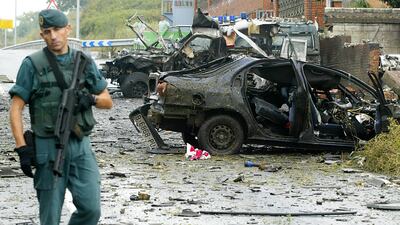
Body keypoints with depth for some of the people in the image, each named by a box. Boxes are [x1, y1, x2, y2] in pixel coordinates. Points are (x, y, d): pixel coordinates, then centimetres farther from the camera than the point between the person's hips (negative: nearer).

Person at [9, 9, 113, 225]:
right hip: (48, 148, -3)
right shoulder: (32, 65, -2)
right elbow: (16, 108, -4)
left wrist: (91, 99, -9)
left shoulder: (84, 61, 8)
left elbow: (108, 101, 14)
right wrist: (22, 148, -12)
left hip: (80, 145, 3)